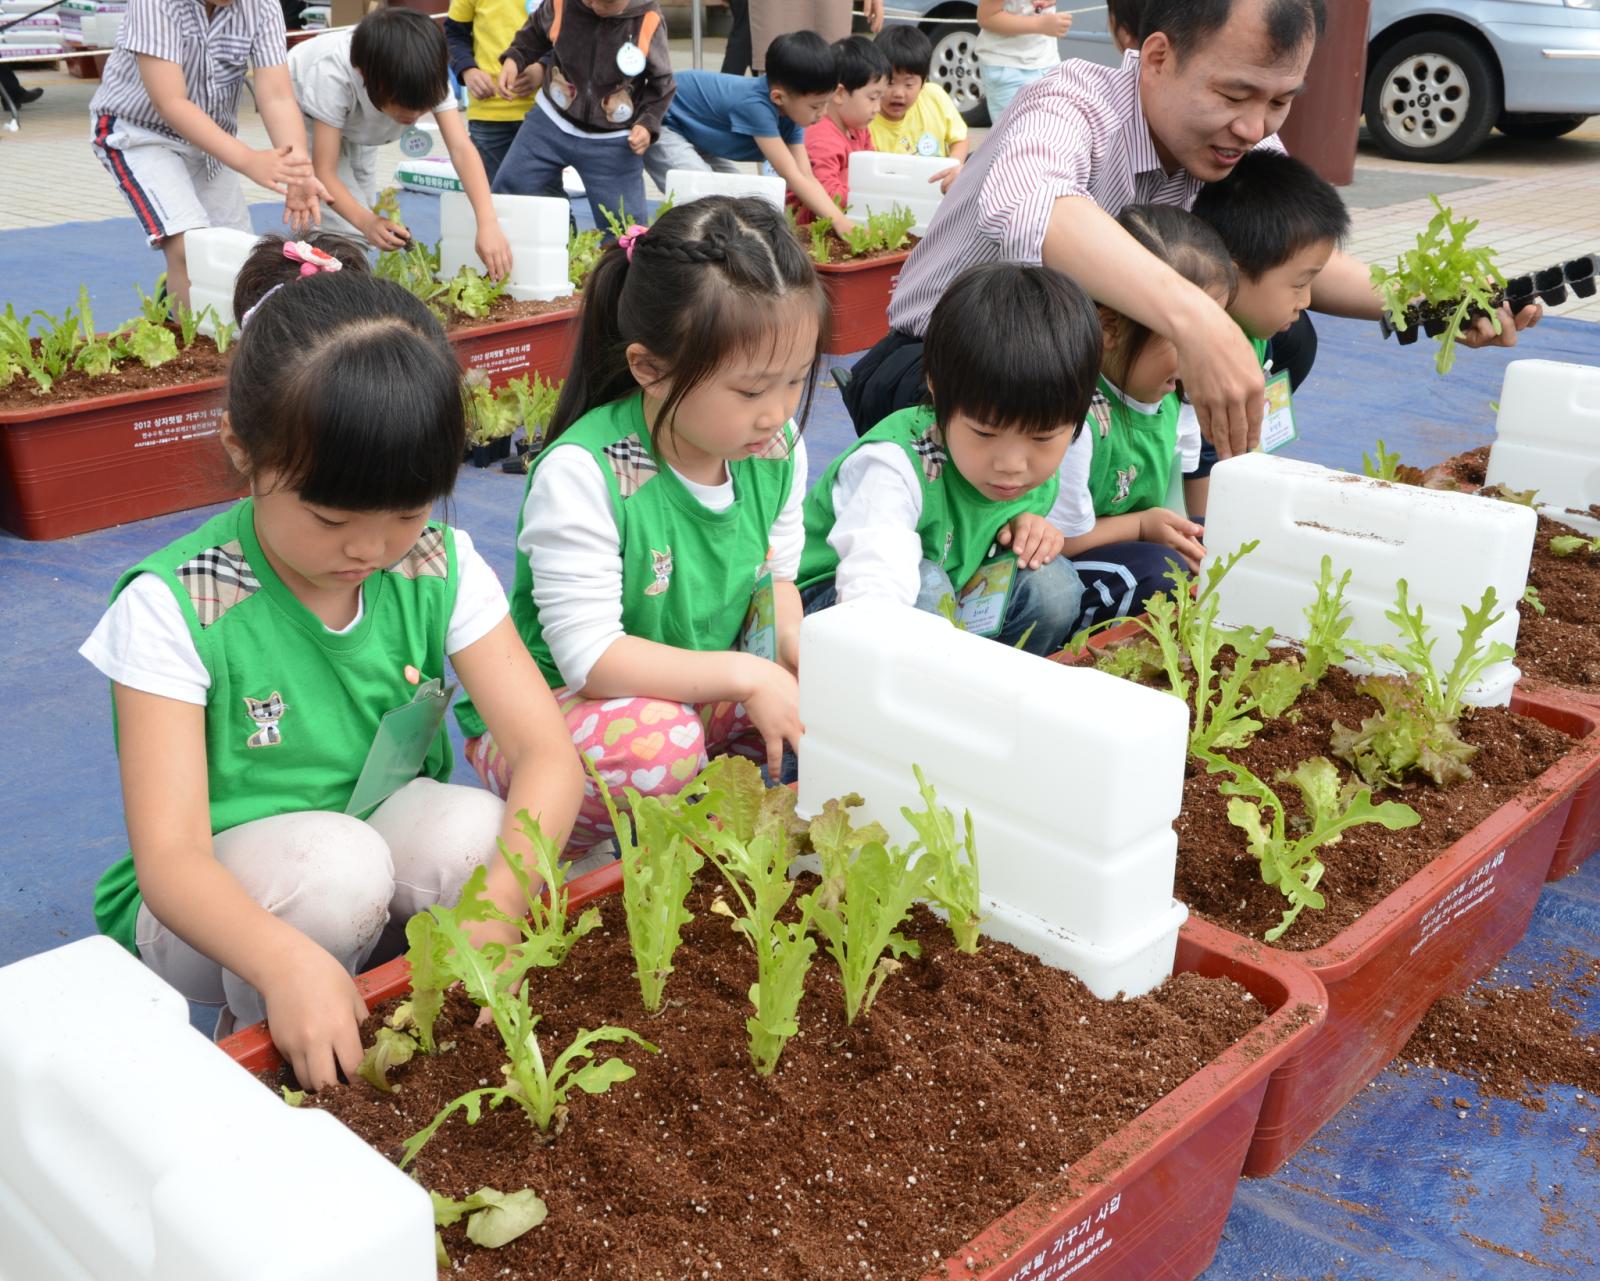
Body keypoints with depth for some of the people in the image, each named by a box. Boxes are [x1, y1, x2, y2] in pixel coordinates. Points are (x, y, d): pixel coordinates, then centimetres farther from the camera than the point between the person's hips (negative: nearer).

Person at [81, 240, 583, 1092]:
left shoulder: (441, 568, -9)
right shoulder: (173, 606, -19)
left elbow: (546, 751, -17)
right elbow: (169, 857, -25)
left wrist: (493, 910, -35)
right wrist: (287, 961, -46)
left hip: (391, 884, 3)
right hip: (217, 914, -2)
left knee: (470, 825, -28)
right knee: (333, 861, -33)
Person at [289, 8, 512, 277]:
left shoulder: (428, 78, -33)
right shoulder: (333, 78, -43)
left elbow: (461, 148, -41)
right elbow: (324, 172, -40)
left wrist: (488, 223, -55)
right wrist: (366, 221, -58)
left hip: (355, 124, 5)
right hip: (306, 116, -5)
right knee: (344, 228, -18)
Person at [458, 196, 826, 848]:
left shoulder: (777, 450, -4)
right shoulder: (583, 473, -25)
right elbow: (589, 654, -26)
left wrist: (794, 649, -13)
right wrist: (745, 675, -28)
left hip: (701, 698, 6)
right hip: (556, 706, -6)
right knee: (660, 747, -38)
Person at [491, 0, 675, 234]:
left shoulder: (648, 20, -17)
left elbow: (662, 83, -3)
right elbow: (536, 31, 10)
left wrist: (648, 124, -16)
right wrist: (514, 58, -7)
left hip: (613, 142, -2)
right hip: (552, 122, 3)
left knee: (624, 225, -2)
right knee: (508, 189, 6)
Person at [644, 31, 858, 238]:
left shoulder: (791, 110, -11)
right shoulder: (755, 105, -37)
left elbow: (807, 178, -12)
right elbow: (792, 177, -37)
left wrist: (842, 220, -24)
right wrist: (840, 222, -38)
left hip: (695, 132, 9)